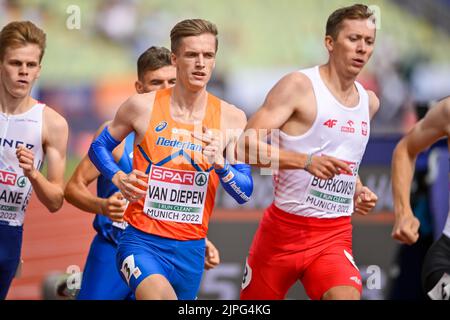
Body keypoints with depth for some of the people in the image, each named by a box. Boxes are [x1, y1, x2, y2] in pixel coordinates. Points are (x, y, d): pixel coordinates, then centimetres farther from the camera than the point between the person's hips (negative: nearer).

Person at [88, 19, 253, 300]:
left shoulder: (231, 119, 1)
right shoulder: (143, 107, -3)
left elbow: (245, 194, 2)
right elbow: (98, 147, 12)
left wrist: (220, 164, -18)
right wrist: (118, 178, -8)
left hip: (191, 250, 3)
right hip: (142, 242, -3)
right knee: (160, 296, -34)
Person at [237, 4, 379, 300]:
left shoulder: (370, 101, 12)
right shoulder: (299, 86, -9)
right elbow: (246, 145, -17)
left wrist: (358, 192, 11)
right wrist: (306, 161, -29)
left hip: (334, 235, 3)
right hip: (284, 228, -3)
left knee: (346, 297, -27)